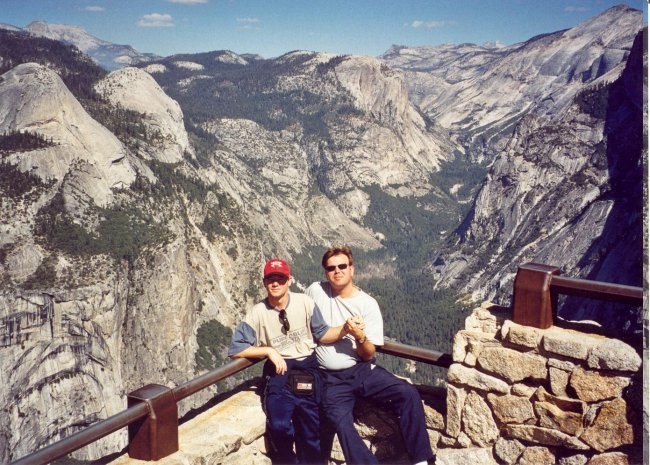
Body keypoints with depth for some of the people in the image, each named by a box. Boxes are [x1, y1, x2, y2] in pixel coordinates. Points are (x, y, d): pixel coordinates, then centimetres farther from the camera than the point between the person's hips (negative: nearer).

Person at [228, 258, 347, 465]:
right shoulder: (257, 312, -3)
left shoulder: (304, 302, -1)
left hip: (307, 368, 1)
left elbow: (322, 335, 4)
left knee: (310, 432, -7)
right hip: (278, 371, -1)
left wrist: (345, 329, -14)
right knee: (279, 426, -22)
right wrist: (269, 350, -12)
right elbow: (235, 349, -3)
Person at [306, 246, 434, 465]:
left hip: (363, 371, 1)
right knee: (340, 421, -29)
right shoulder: (315, 291, 0)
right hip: (332, 379, -1)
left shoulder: (368, 304, -1)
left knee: (409, 394, -19)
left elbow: (368, 355, -2)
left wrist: (360, 336, -23)